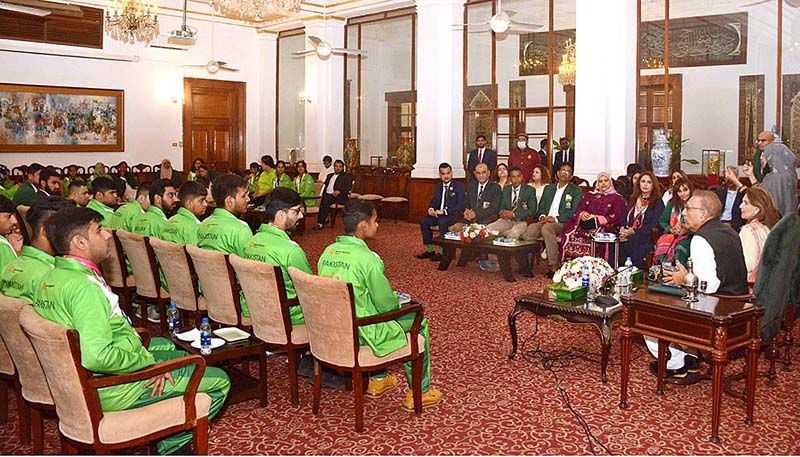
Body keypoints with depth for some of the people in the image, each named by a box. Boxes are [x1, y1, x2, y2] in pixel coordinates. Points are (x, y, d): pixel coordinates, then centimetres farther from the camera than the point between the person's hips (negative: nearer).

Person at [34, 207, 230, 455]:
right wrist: (150, 364, -23)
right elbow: (97, 356, -37)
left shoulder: (51, 279, 3)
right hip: (111, 390, -10)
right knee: (218, 382, -5)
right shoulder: (84, 286, -27)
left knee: (168, 346, 32)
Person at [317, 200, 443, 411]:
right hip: (359, 334, -7)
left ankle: (378, 380, 39)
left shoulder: (328, 251, 0)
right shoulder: (368, 259, -22)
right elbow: (387, 305, -15)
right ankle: (418, 392, 18)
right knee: (418, 322, 11)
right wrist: (397, 301, 9)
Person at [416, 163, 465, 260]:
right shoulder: (438, 185, 14)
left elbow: (460, 205, -13)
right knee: (423, 220, -18)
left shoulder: (459, 186, -4)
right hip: (438, 213, 6)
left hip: (453, 215, -6)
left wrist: (444, 211, -25)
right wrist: (431, 208, -10)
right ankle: (430, 250, -9)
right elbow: (434, 200, 15)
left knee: (442, 221, -36)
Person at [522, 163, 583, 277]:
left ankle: (554, 266, -33)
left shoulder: (576, 191, 10)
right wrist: (542, 216, -3)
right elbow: (540, 207, 21)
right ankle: (524, 263, -29)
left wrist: (555, 219, -14)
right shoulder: (548, 188, 26)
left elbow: (574, 213, -3)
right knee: (530, 229, -29)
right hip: (544, 221, 4)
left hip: (563, 223, -4)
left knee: (546, 228, -37)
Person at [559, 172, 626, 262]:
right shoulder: (590, 195, 25)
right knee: (569, 235, -27)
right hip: (584, 225, 3)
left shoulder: (617, 198, 12)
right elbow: (579, 210, 18)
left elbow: (615, 217, -1)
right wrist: (582, 214, -7)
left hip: (602, 226, -3)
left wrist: (595, 217, -9)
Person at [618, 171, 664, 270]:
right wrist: (622, 229, -1)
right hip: (628, 237, 5)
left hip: (643, 239, -5)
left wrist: (634, 231, -12)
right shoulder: (634, 200, 26)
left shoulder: (657, 203, 8)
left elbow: (654, 225, -4)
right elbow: (625, 218, 22)